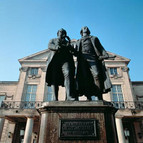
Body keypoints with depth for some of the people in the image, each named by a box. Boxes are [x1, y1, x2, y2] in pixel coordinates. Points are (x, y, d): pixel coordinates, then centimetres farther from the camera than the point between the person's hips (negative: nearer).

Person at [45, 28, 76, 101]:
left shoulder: (68, 42, 31)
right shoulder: (53, 40, 30)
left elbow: (73, 51, 13)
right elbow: (49, 46, 7)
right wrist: (56, 47, -15)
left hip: (66, 60, 0)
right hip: (54, 59, 0)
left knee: (68, 74, -25)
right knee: (54, 78, -14)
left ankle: (69, 96, -37)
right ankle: (55, 98, -21)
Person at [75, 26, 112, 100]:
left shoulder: (94, 39, 25)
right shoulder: (78, 42, 30)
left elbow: (100, 47, 12)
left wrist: (105, 54, -6)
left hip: (92, 57, -1)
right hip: (82, 59, 2)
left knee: (96, 75, -19)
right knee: (85, 77, -10)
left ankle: (100, 97, -24)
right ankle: (88, 97, -13)